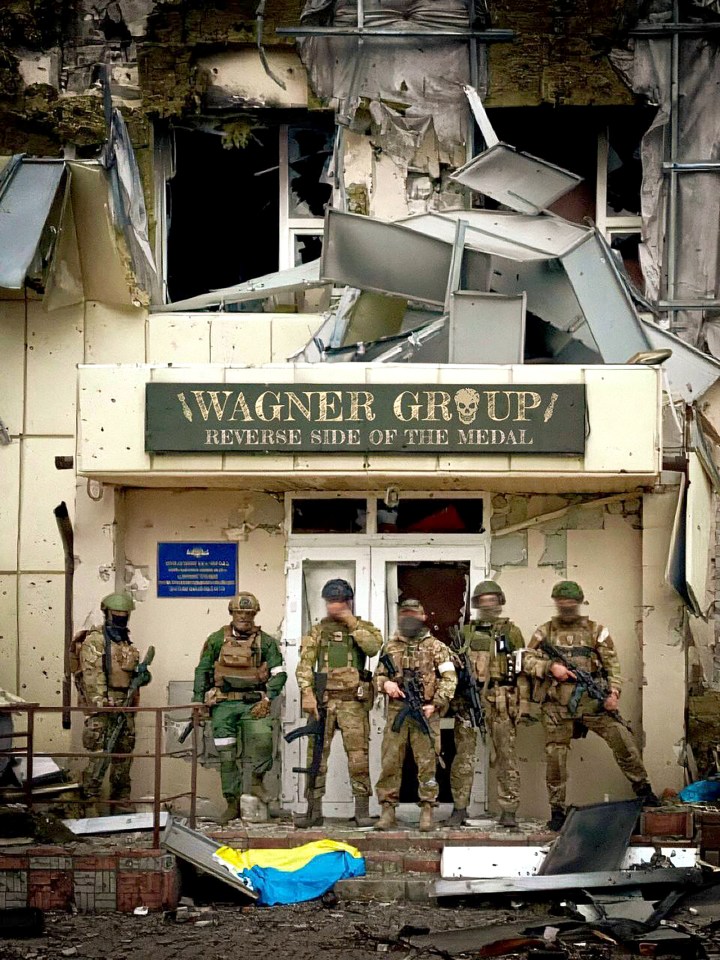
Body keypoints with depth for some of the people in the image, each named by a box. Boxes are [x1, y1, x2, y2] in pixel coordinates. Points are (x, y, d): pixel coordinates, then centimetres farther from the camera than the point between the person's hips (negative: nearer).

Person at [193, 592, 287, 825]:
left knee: (262, 738, -27)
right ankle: (232, 804, 9)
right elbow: (202, 671, 11)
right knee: (227, 755, 1)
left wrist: (267, 699, -11)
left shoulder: (266, 642, 5)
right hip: (223, 704, 1)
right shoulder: (217, 640, 7)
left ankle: (257, 781, -6)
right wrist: (198, 702, 5)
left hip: (253, 703, -1)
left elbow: (278, 673, 1)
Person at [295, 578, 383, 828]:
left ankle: (362, 810, 0)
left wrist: (353, 624, -10)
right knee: (316, 754, 1)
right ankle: (314, 810, 6)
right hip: (322, 700, 2)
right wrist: (307, 694, -11)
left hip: (354, 702, -2)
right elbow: (305, 664, 2)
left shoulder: (364, 627, 10)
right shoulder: (318, 631, 12)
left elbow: (373, 647, -13)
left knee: (358, 756, -5)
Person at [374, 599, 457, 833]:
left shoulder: (435, 646, 5)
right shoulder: (391, 646, 14)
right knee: (390, 762, 0)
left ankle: (427, 811, 2)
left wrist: (436, 704, -10)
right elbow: (379, 674, 19)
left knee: (427, 762, -3)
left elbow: (449, 679, 0)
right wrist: (385, 683, -5)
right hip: (396, 711, 3)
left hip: (425, 712, -3)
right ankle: (388, 810, 5)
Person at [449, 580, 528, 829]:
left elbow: (522, 669, 4)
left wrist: (524, 703, -3)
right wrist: (451, 701, 2)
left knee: (506, 755, -2)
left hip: (500, 702, -2)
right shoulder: (465, 632, 14)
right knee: (464, 754, 1)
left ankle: (508, 810, 0)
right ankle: (459, 808, 7)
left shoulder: (510, 632, 8)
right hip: (467, 699, 2)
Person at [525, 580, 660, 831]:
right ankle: (557, 811, 10)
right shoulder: (544, 632, 11)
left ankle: (643, 789, 2)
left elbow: (612, 663, 6)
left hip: (592, 700, -1)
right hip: (557, 704, 1)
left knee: (622, 739, -13)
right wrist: (551, 667, -10)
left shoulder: (596, 631, 9)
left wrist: (613, 692, -8)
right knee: (555, 756, 0)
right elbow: (528, 660, 7)